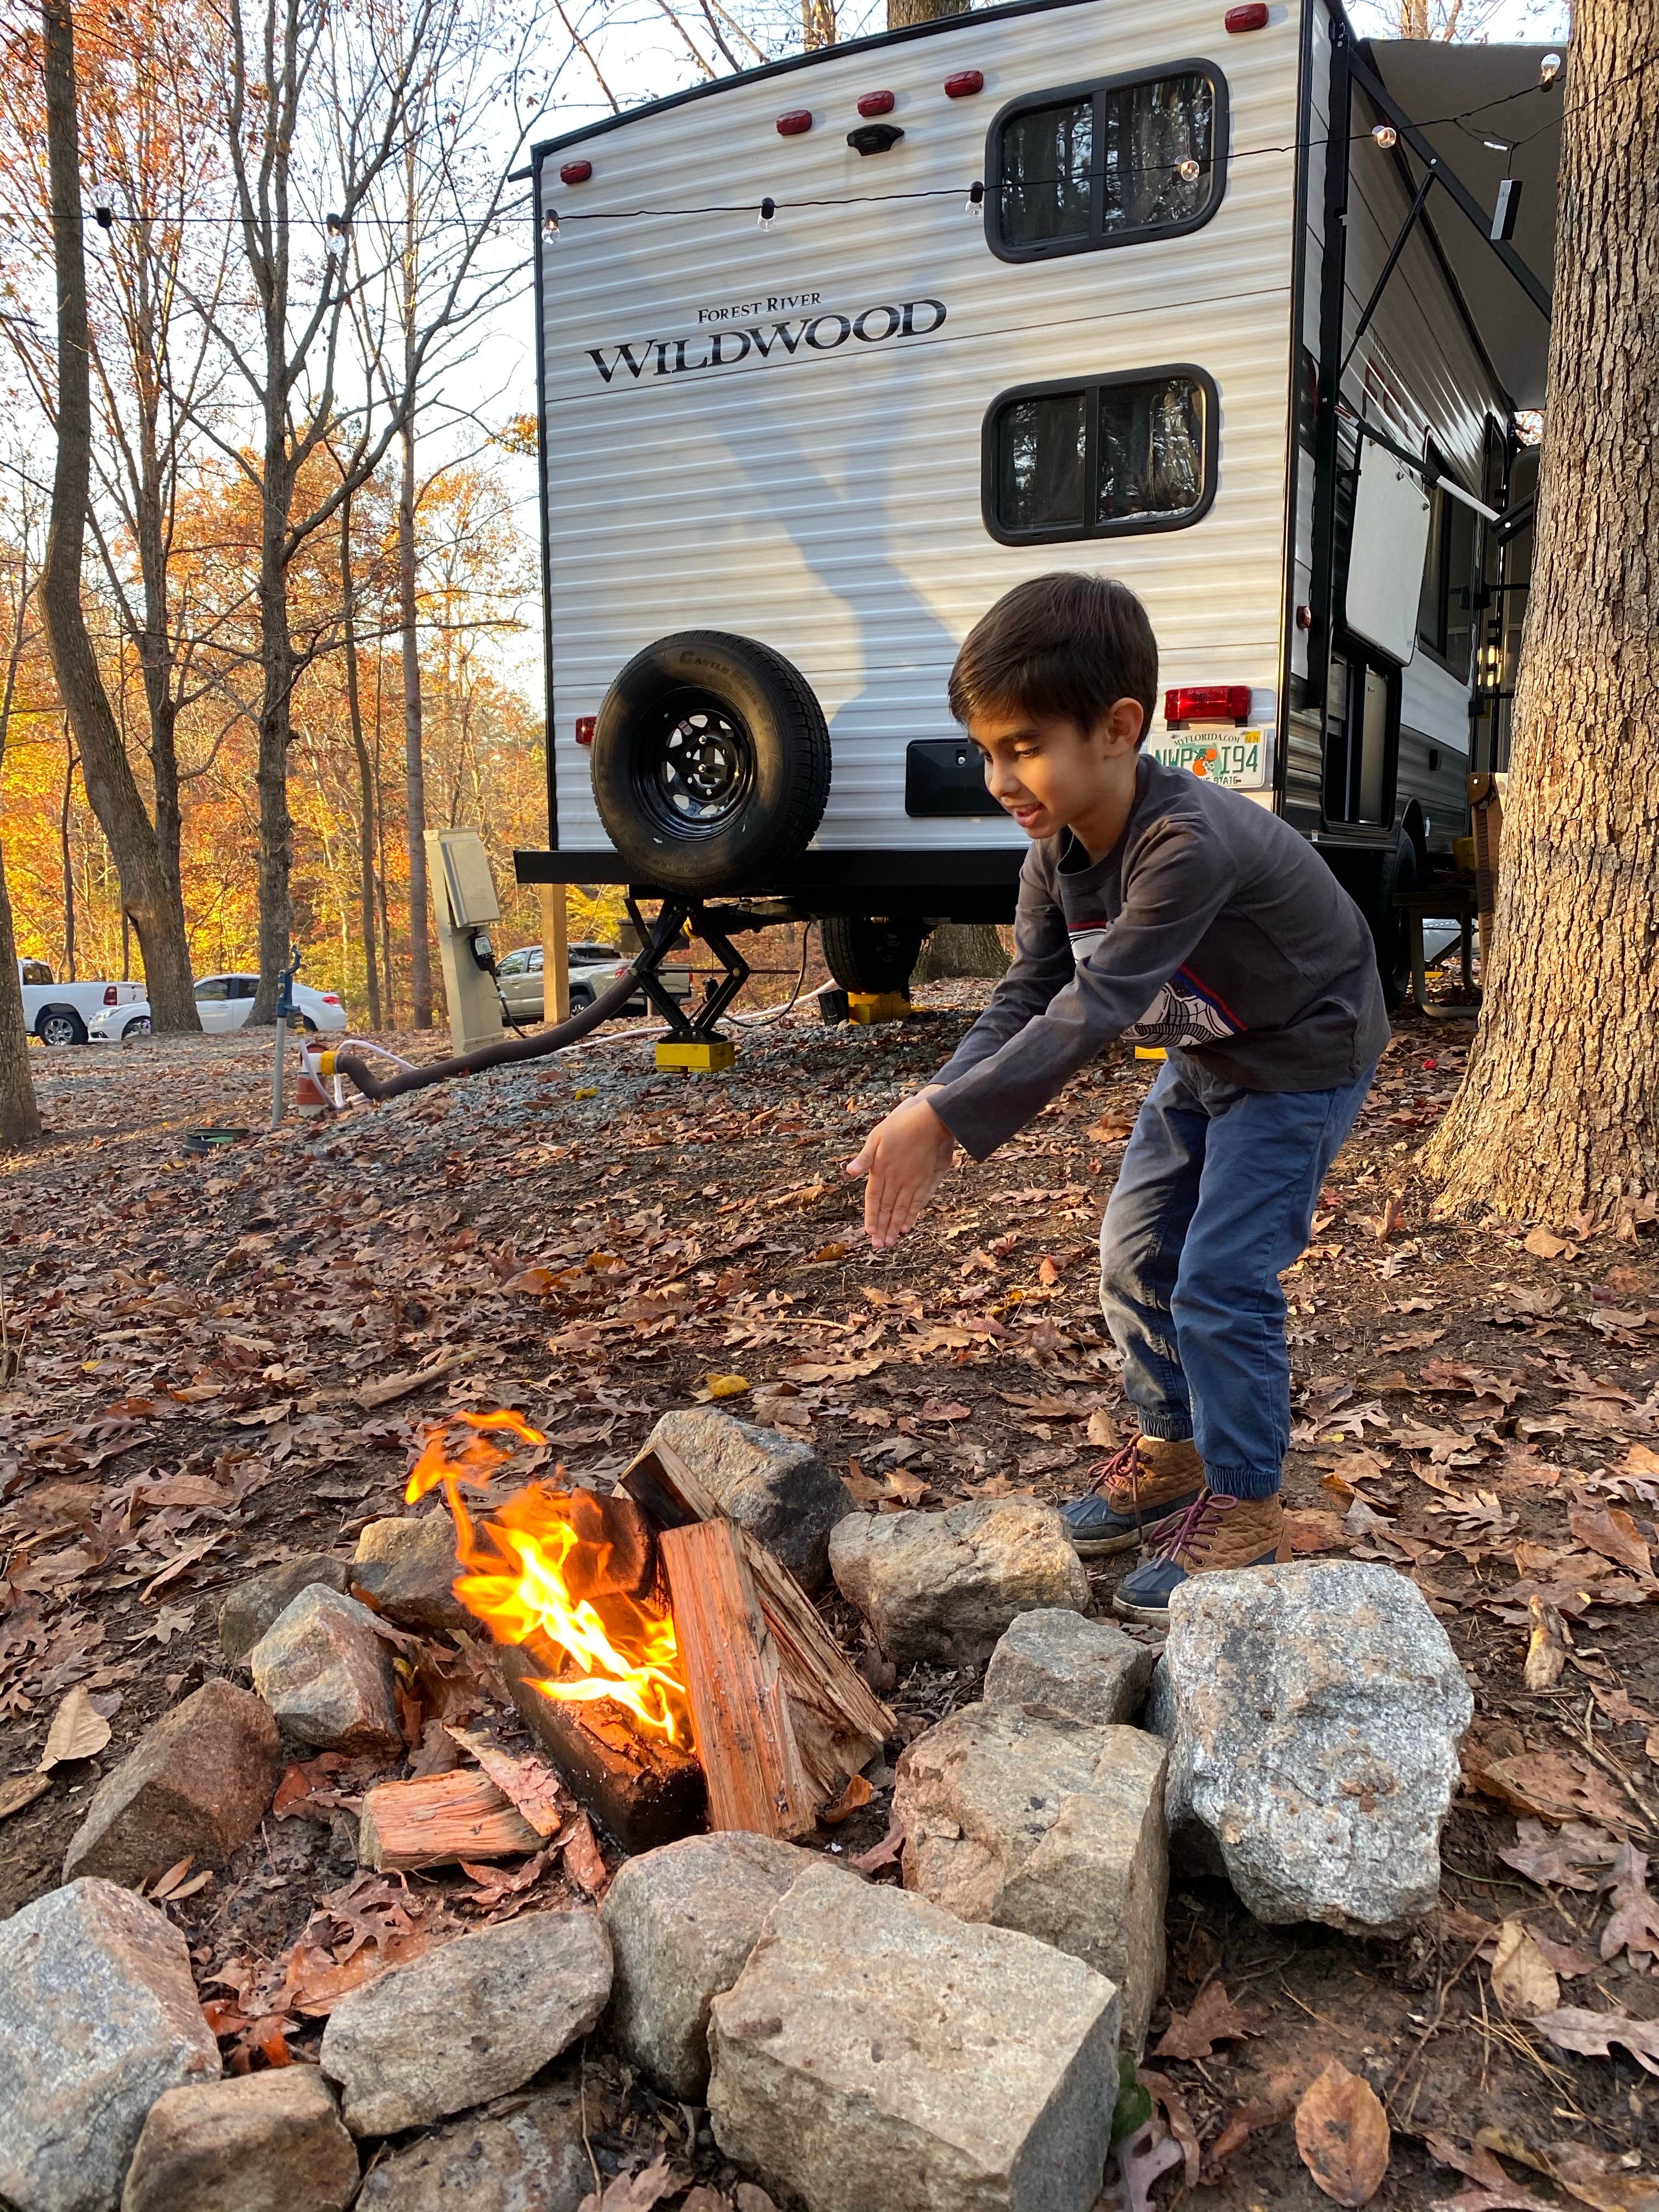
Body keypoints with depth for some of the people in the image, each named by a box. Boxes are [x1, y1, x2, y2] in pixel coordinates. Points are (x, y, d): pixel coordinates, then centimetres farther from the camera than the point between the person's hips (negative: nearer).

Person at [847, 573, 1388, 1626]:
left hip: (1303, 1056, -8)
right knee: (1138, 1255, 11)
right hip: (1205, 1055, 8)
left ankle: (1244, 1506, 8)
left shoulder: (1190, 843, -37)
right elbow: (1027, 998, -13)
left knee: (1221, 1282, -10)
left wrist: (949, 1121, -43)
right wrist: (933, 1113, -28)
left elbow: (1093, 1010, -41)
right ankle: (1173, 1450, 30)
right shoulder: (1057, 846, -11)